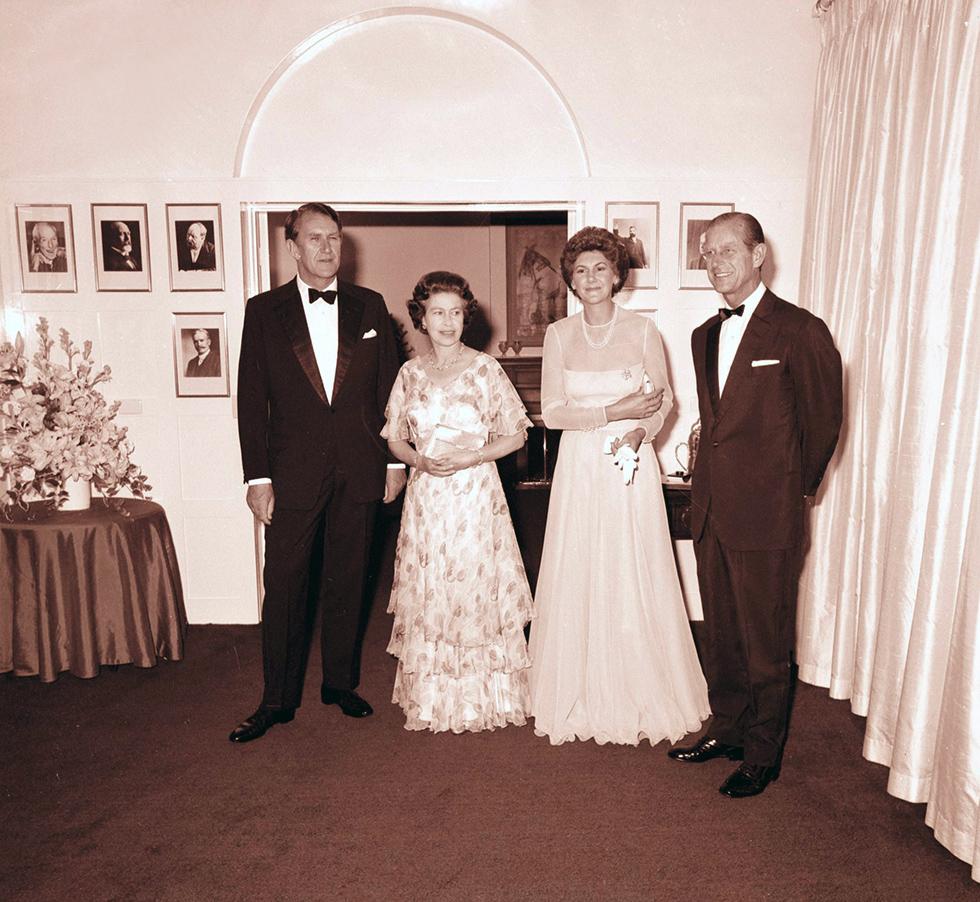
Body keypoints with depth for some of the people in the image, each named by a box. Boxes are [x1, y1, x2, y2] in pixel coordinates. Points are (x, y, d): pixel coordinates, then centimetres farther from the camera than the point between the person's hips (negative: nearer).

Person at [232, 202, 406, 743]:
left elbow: (388, 387, 8)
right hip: (292, 472, -1)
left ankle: (340, 683, 30)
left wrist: (396, 459, 4)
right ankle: (277, 700, 19)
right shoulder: (264, 311, 2)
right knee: (284, 588, 4)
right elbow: (251, 399, -1)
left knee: (347, 584, 13)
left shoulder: (369, 307, 7)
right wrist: (258, 477, -6)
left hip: (358, 473, 2)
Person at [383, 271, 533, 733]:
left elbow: (516, 434, -1)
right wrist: (420, 460, -9)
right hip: (425, 498, 3)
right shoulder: (410, 372, 7)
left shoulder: (485, 368, -2)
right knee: (426, 593, 7)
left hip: (475, 494, -3)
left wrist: (468, 457, -13)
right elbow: (394, 439, 12)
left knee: (475, 588, 1)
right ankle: (430, 699, 22)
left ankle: (481, 699, 18)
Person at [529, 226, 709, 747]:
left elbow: (662, 399, 6)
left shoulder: (642, 331, 1)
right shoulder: (559, 335, 2)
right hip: (579, 469, 1)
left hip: (632, 465, -1)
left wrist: (640, 431, -14)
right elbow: (552, 412, -2)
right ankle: (582, 695, 22)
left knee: (635, 578, 4)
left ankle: (641, 694, 22)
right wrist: (613, 411, -13)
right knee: (579, 578, 5)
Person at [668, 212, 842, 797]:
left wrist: (794, 488, 5)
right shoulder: (706, 335, 12)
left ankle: (763, 755, 25)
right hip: (711, 509, 7)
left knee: (766, 643, 7)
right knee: (721, 634, 18)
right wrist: (713, 482, 11)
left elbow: (824, 421, -4)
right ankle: (728, 731, 36)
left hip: (765, 515, -7)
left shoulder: (801, 331, -10)